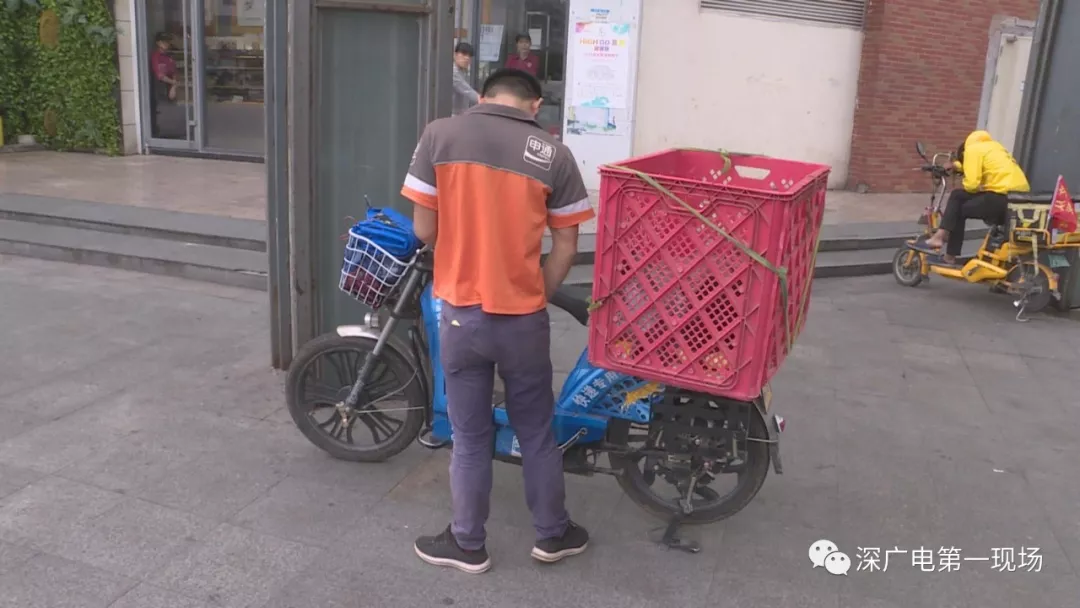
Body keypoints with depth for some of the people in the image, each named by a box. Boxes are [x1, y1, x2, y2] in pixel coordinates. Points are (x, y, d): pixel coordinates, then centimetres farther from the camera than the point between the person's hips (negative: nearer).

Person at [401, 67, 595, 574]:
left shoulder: (439, 136, -4)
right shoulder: (554, 153, -3)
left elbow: (424, 229, -3)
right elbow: (566, 247, -2)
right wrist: (537, 297, 11)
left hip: (460, 312, 0)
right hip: (523, 317, 0)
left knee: (470, 435, 14)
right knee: (536, 431, 17)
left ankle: (467, 544, 28)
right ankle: (552, 534, 33)